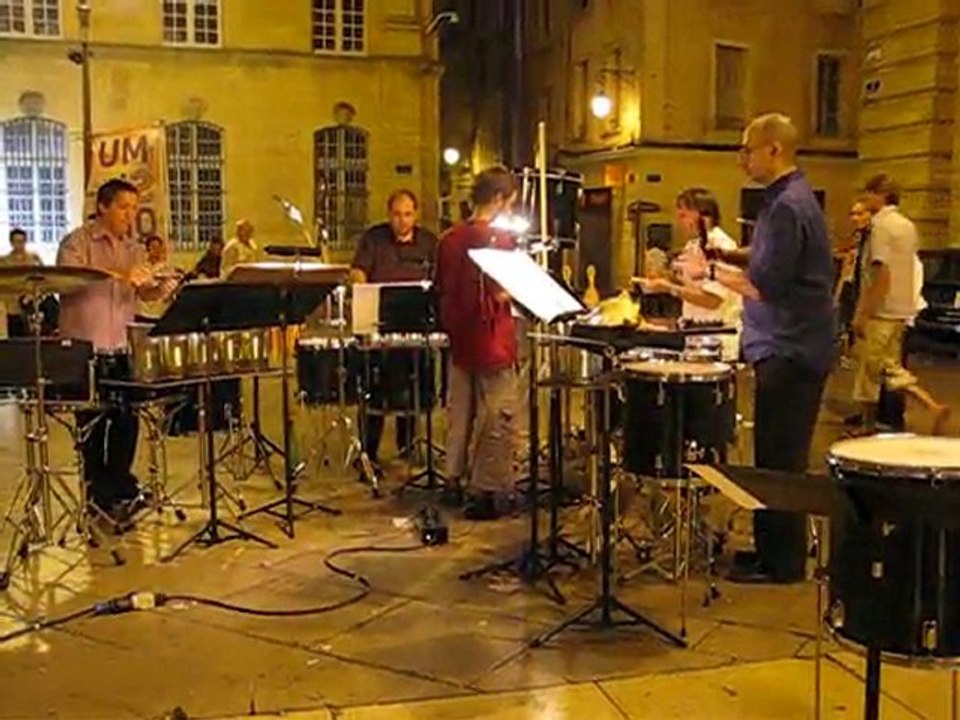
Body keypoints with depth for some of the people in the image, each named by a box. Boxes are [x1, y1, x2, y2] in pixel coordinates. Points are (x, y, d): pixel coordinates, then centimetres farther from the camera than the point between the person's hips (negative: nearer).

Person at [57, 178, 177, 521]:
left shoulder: (133, 248, 13)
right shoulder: (77, 242, -7)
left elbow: (144, 290, 9)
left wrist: (160, 289, -15)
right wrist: (118, 276, -32)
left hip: (122, 347, 6)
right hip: (86, 346, -6)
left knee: (127, 418, 9)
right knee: (93, 423, 3)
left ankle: (120, 486, 23)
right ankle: (99, 493, 14)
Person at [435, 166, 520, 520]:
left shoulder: (450, 238, 7)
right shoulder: (498, 239, -14)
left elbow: (441, 289, 12)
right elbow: (500, 294, -18)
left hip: (459, 342, 7)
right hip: (492, 344, -7)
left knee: (459, 417, 16)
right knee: (498, 423, 2)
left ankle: (455, 479, 26)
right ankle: (487, 493, 5)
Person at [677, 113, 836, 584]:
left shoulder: (788, 206, -18)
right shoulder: (791, 198, 15)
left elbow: (765, 285, -23)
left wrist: (710, 271, -12)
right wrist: (722, 264, 11)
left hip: (789, 351, -10)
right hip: (791, 346, 10)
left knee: (779, 460, -2)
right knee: (779, 457, 16)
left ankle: (782, 563, 8)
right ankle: (773, 550, 26)